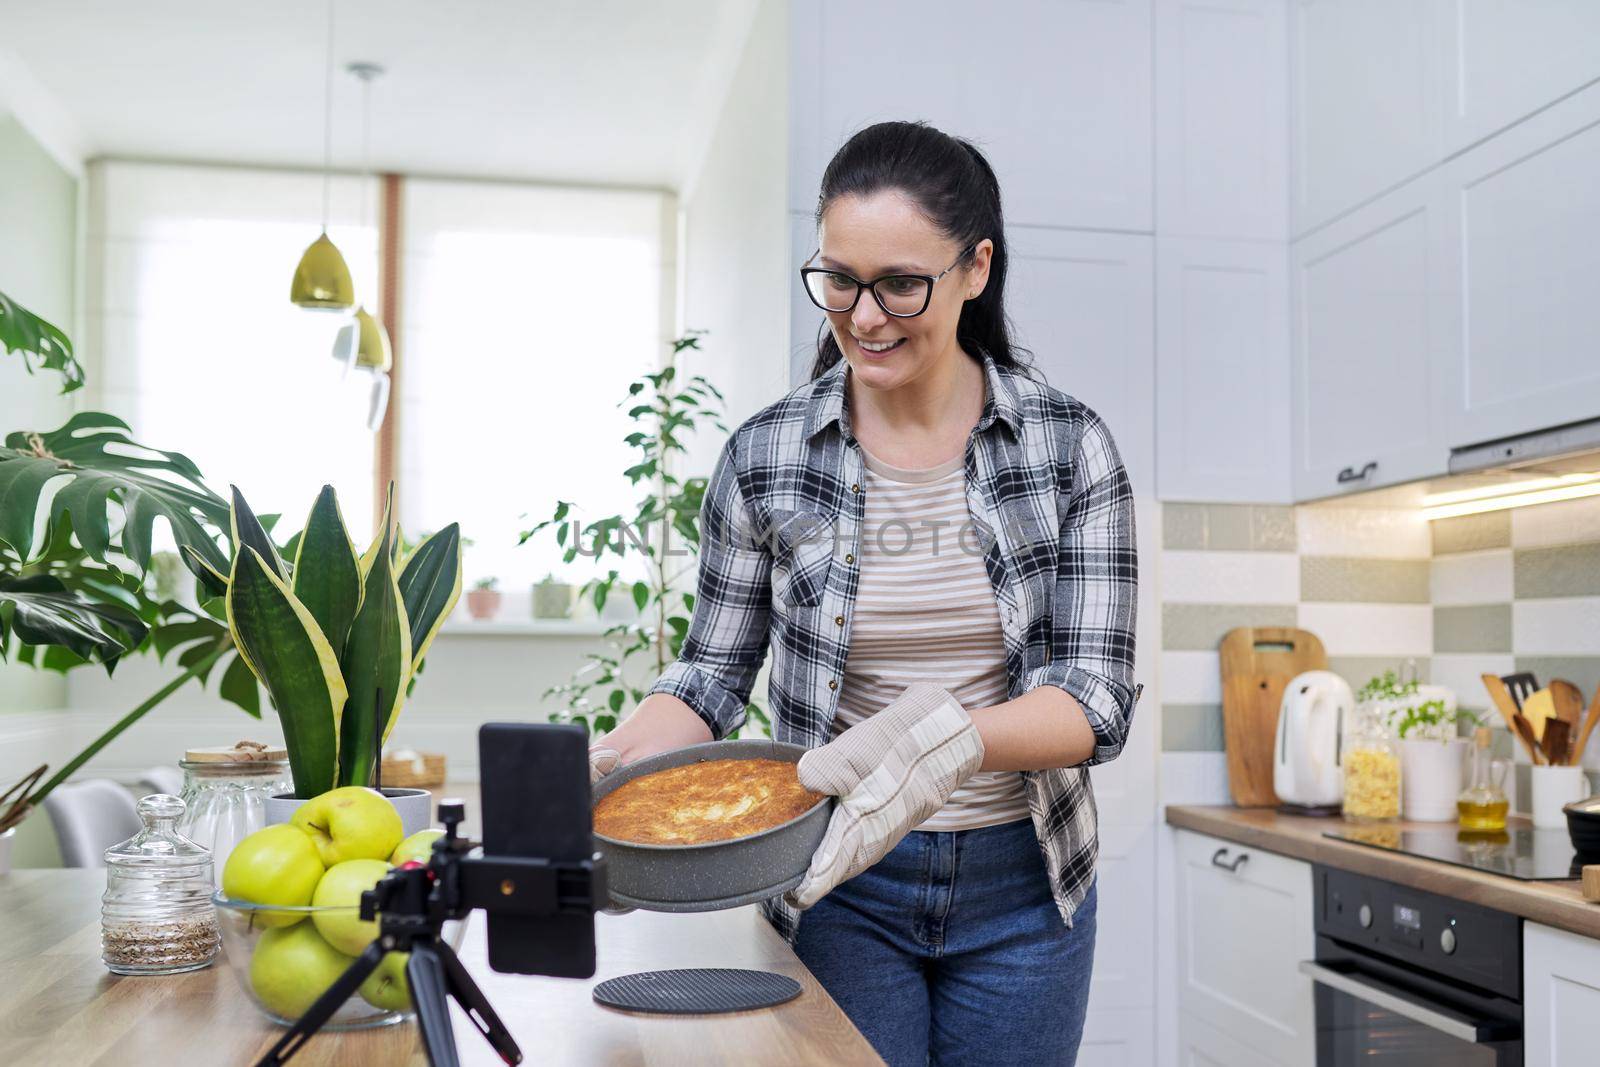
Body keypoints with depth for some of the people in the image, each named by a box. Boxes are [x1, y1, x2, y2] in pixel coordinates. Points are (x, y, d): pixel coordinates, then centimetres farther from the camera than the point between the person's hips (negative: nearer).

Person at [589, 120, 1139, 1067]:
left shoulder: (1069, 445, -8)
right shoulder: (765, 456, -6)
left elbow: (1098, 700, -14)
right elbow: (712, 678, 1)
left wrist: (947, 739, -33)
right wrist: (605, 766, -18)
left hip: (1020, 886, 1)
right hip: (841, 888, 0)